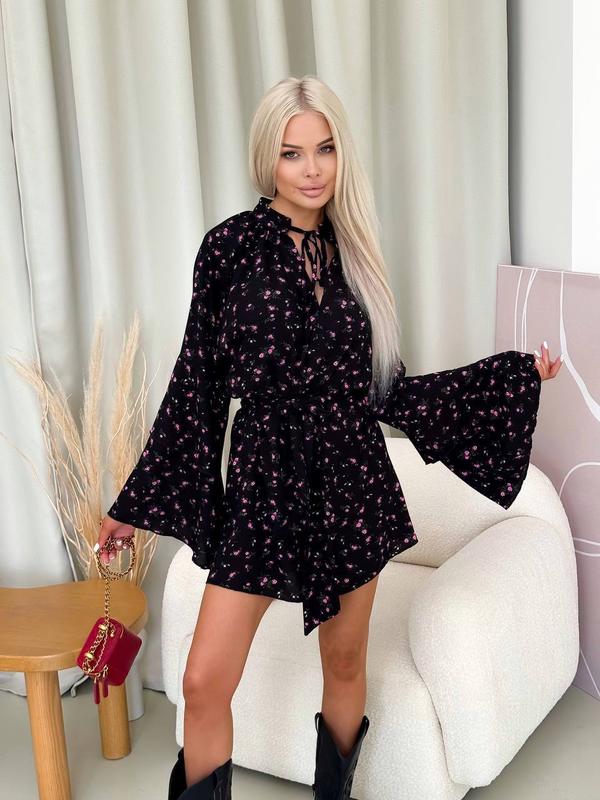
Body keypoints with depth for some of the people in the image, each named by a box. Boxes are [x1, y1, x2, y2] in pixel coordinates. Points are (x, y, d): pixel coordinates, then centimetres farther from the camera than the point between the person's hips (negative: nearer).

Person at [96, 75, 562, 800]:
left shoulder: (351, 254, 5)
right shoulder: (233, 244, -4)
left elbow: (383, 389, 7)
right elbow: (196, 380, -2)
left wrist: (518, 373, 10)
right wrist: (136, 505, -1)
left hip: (350, 481, 3)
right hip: (263, 480, -3)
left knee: (346, 664, 14)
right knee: (206, 683, -6)